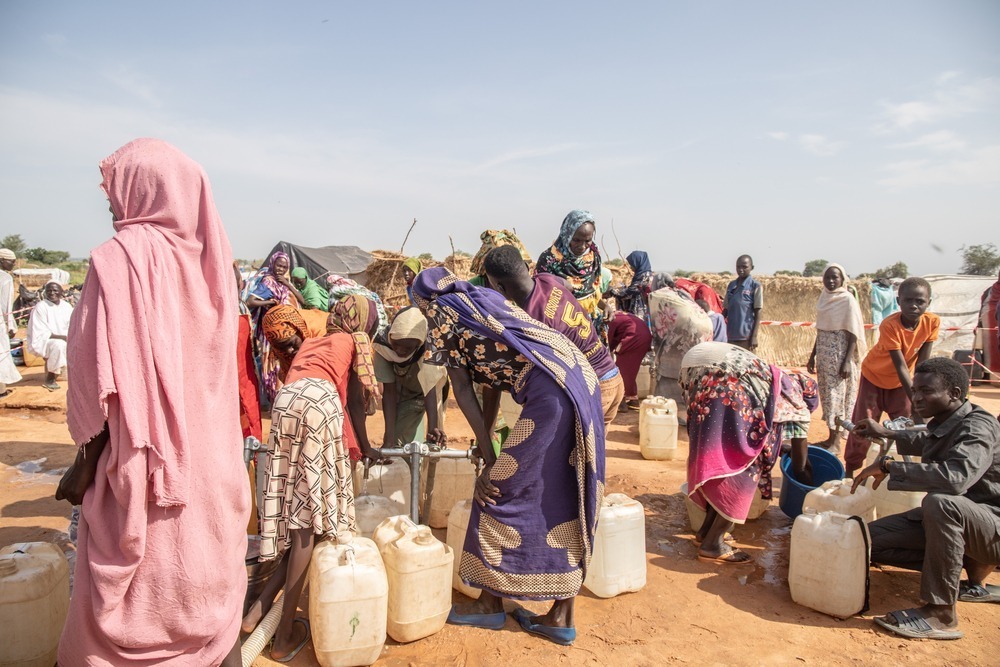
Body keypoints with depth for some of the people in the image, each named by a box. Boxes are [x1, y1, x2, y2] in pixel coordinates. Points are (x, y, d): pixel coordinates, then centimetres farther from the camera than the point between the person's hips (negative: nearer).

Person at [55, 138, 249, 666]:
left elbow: (99, 370, -16)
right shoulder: (208, 256, 2)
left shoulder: (118, 258, -15)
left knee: (124, 598, 11)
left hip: (141, 460, -6)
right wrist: (204, 437, 17)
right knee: (203, 580, 18)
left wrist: (87, 456, -5)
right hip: (211, 457, 6)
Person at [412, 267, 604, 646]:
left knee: (499, 490, 6)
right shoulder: (484, 300, 29)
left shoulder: (442, 311, 8)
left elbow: (462, 389, 2)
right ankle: (560, 617, 22)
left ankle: (491, 603, 21)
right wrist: (486, 437, 34)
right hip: (581, 378, 9)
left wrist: (489, 458, 1)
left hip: (549, 391, -8)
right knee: (565, 496, 12)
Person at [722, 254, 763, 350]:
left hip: (746, 336, -5)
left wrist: (754, 336, -12)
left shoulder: (755, 286, -4)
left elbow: (758, 313, -6)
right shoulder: (731, 285, 11)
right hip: (731, 335, 5)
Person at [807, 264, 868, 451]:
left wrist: (848, 362, -17)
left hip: (840, 354, -6)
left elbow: (853, 335, -12)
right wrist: (813, 356, 16)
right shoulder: (824, 298, 9)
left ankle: (835, 442, 8)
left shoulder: (848, 300, -10)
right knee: (826, 394, 10)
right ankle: (831, 437, 21)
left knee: (837, 394, -1)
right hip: (824, 354, 6)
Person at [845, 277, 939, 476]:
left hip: (900, 381, 4)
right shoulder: (889, 326, -32)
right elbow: (901, 366, -32)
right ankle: (850, 471, 17)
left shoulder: (932, 322, -20)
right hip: (874, 377, -4)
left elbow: (922, 361, -13)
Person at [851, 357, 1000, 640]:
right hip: (954, 520, 9)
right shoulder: (942, 425, 4)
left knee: (940, 501, -40)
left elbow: (956, 477, -42)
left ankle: (940, 614, -26)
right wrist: (886, 434, 32)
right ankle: (973, 564, 10)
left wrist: (889, 466, -34)